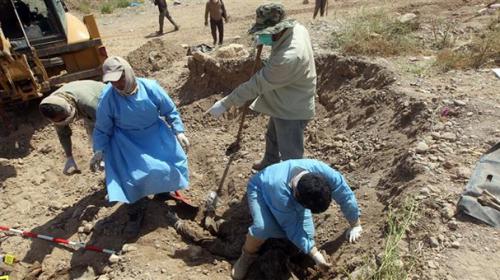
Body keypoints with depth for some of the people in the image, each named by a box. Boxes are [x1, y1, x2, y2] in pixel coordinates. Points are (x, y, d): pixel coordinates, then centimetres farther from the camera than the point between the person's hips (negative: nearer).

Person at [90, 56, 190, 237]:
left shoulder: (150, 87, -16)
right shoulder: (107, 98, -17)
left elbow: (170, 111, -3)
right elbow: (102, 129, -5)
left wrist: (179, 132, -9)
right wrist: (99, 151, -13)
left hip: (155, 133, 2)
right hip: (127, 141, -2)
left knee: (172, 159, -2)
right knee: (129, 175, -14)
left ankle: (163, 189, 32)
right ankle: (136, 213, 12)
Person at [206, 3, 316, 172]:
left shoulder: (288, 58, -38)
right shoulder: (297, 28, -10)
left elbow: (256, 84, -33)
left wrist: (225, 104, -27)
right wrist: (265, 40, -4)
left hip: (292, 110, -10)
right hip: (283, 103, 11)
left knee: (291, 154, 6)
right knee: (272, 137, 31)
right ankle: (269, 163, 57)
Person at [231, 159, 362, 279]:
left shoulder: (323, 171, -37)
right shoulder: (281, 193, -44)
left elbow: (346, 196, -20)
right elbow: (292, 228, -30)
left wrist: (355, 226, -8)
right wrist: (314, 254, -28)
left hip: (294, 194, 5)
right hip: (261, 189, -5)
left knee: (306, 232, -13)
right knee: (262, 227, -34)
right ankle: (247, 255, -3)